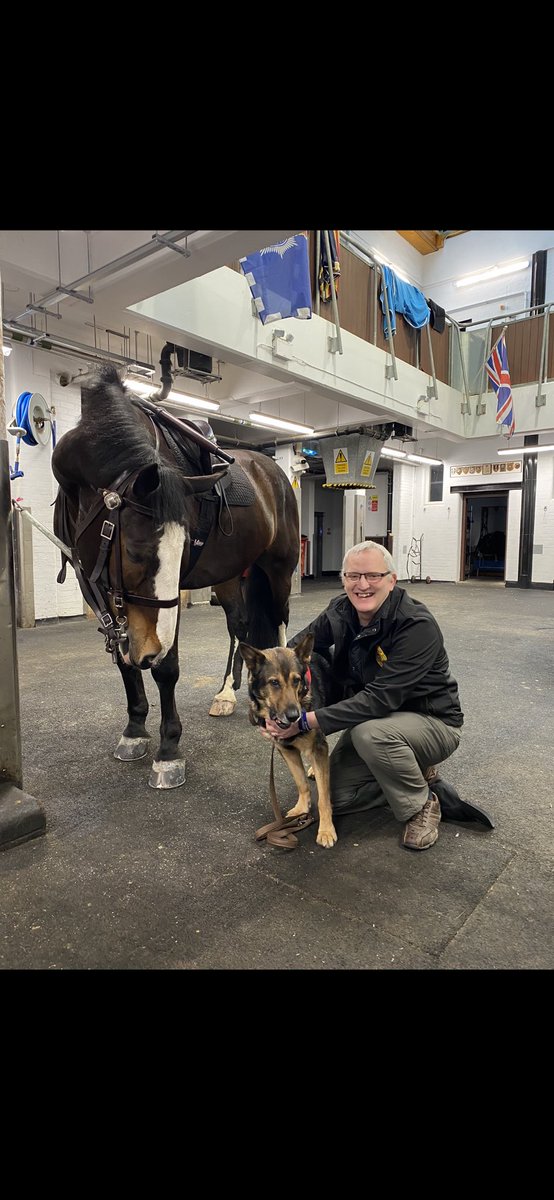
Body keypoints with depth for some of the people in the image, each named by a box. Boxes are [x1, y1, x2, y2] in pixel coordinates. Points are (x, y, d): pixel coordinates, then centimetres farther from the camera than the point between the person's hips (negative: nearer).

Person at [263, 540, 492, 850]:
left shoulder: (418, 626, -28)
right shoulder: (340, 612, -8)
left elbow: (381, 698, -35)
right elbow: (299, 645, 2)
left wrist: (308, 721, -37)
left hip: (432, 722, -6)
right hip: (372, 718, 7)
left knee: (370, 734, -37)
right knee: (335, 799, -3)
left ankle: (422, 805, -8)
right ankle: (418, 779, 14)